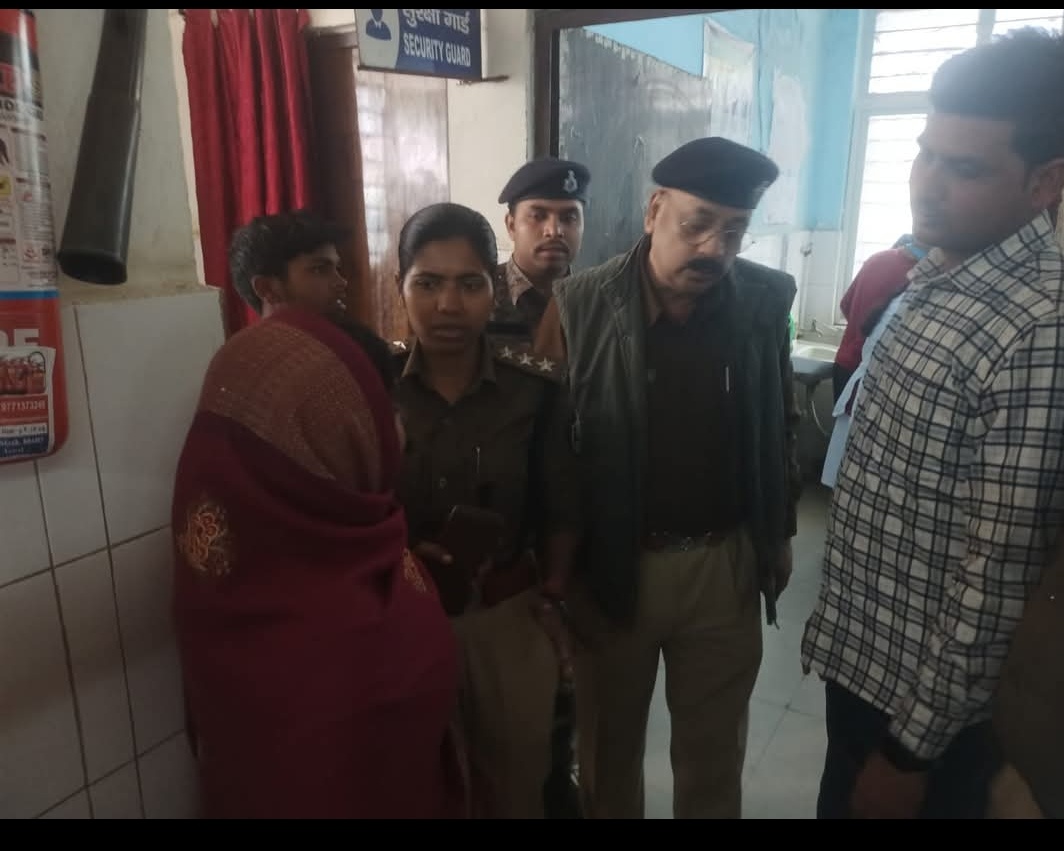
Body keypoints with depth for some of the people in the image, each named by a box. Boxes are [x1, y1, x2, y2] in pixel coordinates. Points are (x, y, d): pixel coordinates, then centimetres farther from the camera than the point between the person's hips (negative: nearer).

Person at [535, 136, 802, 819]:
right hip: (610, 565, -1)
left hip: (726, 564, 2)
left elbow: (780, 426, 6)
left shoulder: (767, 301, -6)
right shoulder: (580, 306, -14)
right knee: (609, 745, 21)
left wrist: (780, 532, 11)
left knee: (715, 752, 21)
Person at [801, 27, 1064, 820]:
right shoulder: (935, 275, 2)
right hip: (859, 650, 7)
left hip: (925, 691, -7)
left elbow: (993, 582, -23)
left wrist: (914, 750, -17)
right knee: (841, 799, 26)